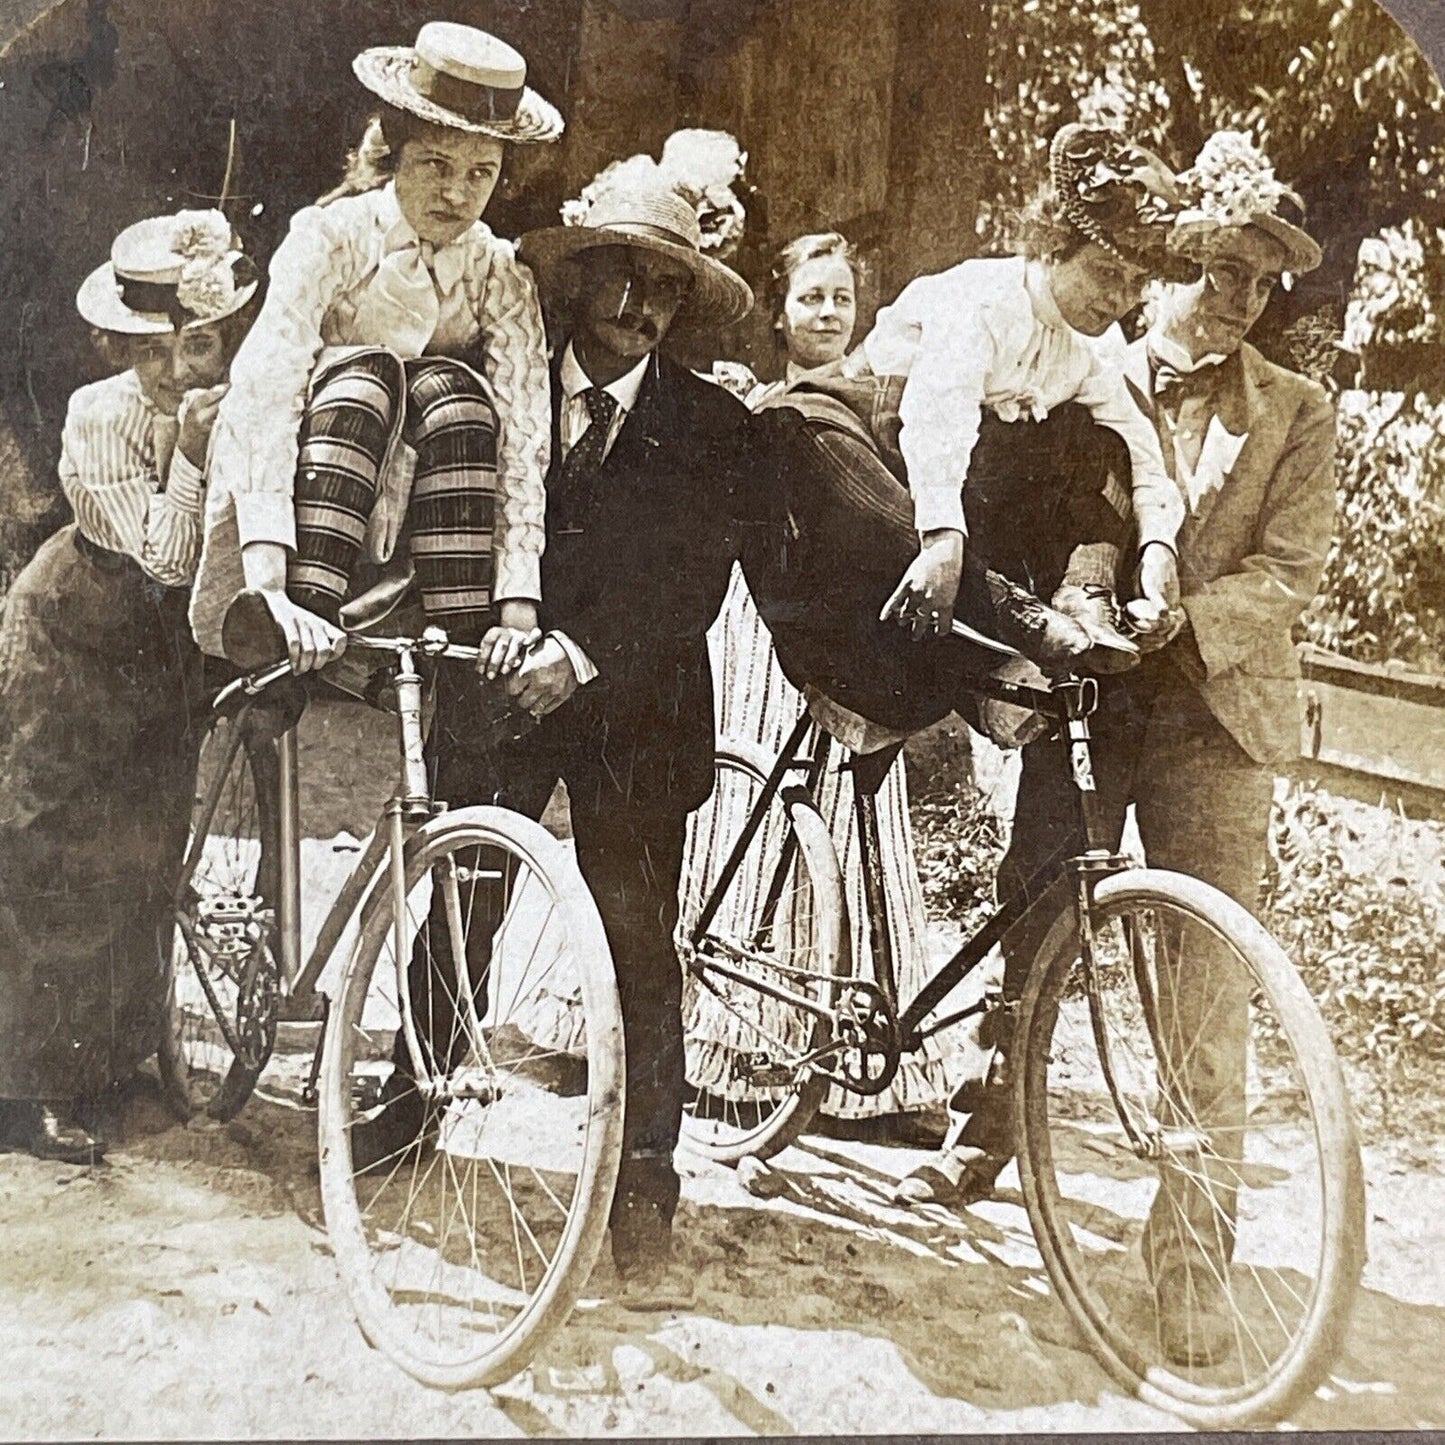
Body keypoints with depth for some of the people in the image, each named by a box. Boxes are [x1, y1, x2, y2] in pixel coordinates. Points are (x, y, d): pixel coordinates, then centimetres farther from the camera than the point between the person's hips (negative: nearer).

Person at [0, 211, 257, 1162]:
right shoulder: (100, 418, -23)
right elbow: (163, 563, -27)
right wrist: (192, 451, -35)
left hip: (168, 656, 4)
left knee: (142, 863, 9)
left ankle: (109, 1062, 27)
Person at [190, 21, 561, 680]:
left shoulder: (501, 275, -5)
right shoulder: (330, 237, -13)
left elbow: (523, 435, -18)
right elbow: (263, 395, -27)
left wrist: (519, 609, -32)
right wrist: (268, 589, -42)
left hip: (421, 523, 2)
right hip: (307, 507, -2)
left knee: (449, 387, -25)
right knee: (365, 374, -28)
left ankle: (466, 652, -30)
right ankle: (298, 617, -42)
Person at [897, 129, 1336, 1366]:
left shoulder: (1296, 416, 7)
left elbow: (1289, 571, -1)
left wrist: (1179, 623, -18)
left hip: (1214, 716, -1)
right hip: (1082, 694, 1)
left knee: (1206, 990, -2)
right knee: (1033, 922, 9)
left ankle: (1191, 1258, 6)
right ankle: (991, 1129, 34)